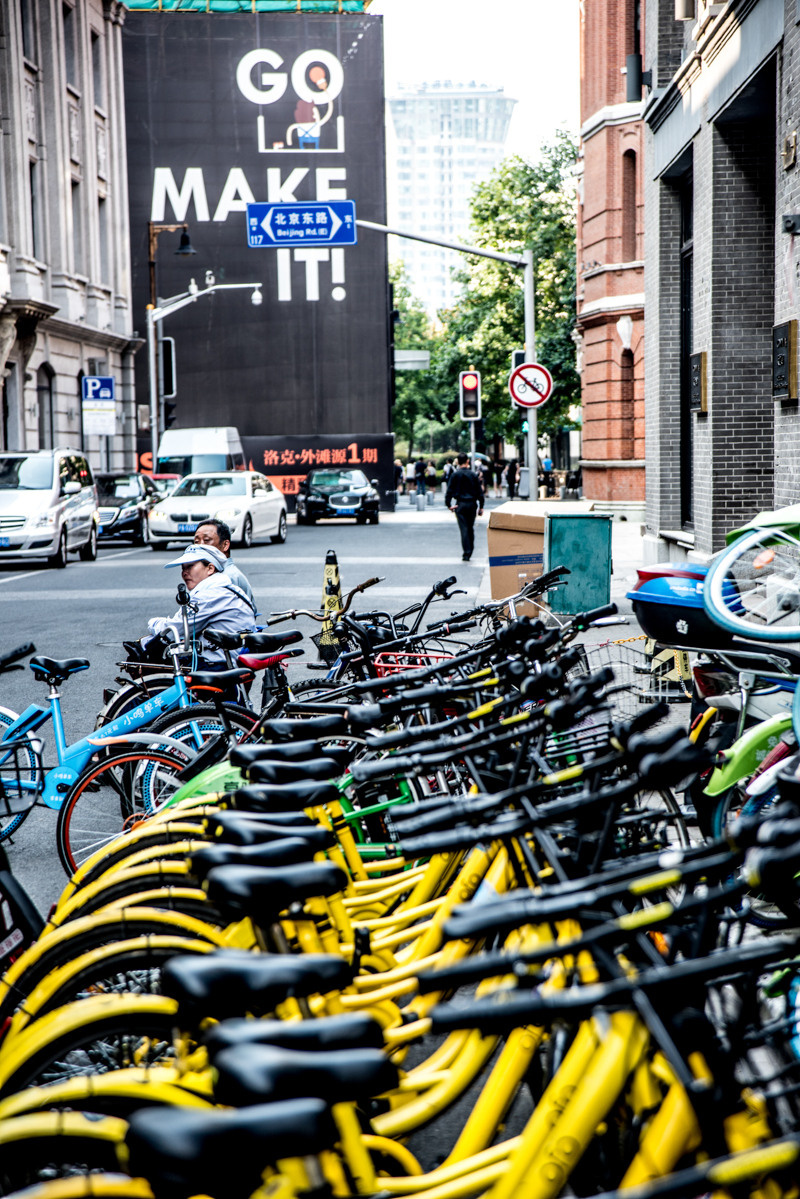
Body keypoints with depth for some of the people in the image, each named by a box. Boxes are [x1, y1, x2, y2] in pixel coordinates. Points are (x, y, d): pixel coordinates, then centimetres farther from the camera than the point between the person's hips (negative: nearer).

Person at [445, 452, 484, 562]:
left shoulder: (455, 475, -4)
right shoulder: (473, 475, 2)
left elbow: (450, 490, -7)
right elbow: (480, 492, 4)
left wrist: (448, 504, -1)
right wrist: (481, 506, 10)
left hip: (460, 504, -2)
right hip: (472, 504, 2)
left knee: (464, 529, -4)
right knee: (471, 528, 14)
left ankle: (466, 554, -10)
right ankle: (470, 552, 20)